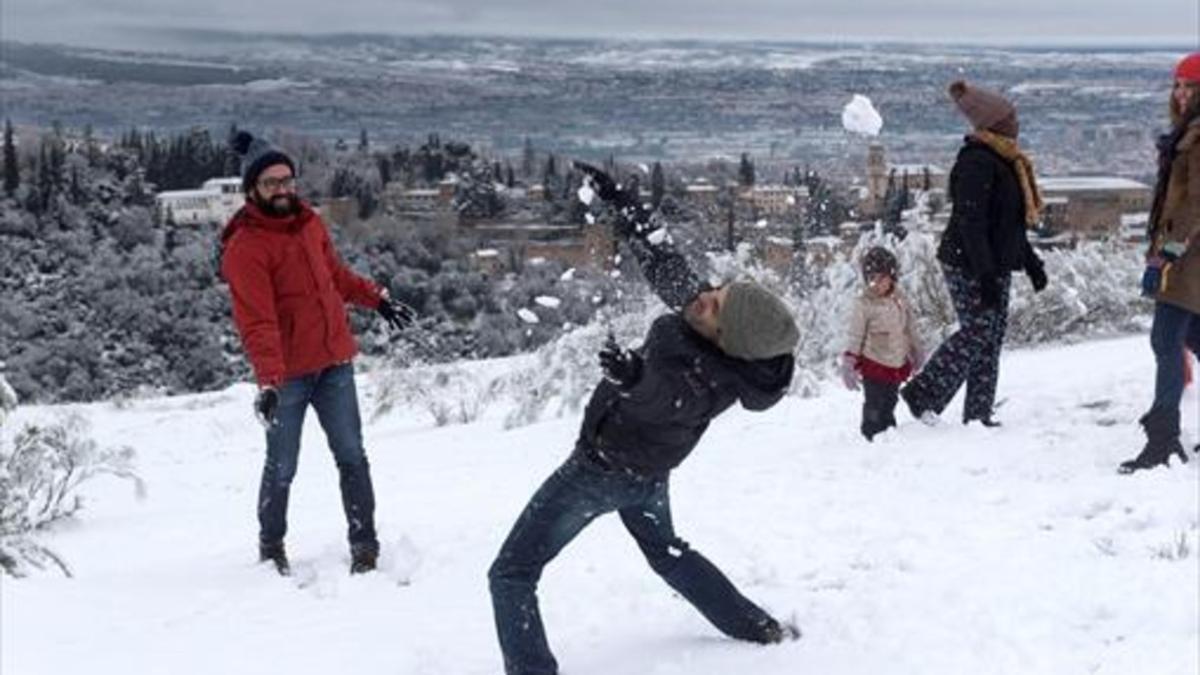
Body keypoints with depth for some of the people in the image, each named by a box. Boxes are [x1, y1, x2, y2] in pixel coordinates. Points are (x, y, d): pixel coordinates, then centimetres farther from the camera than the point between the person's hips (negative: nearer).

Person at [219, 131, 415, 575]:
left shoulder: (309, 223, 7)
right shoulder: (245, 247, -15)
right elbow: (256, 322, -23)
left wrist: (377, 300, 22)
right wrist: (268, 381, -31)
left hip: (334, 361, 6)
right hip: (287, 374, -5)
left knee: (351, 456, 5)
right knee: (282, 468, 6)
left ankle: (365, 544, 13)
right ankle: (271, 550, 25)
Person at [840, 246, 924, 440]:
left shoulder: (899, 299, 3)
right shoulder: (863, 304, -14)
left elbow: (910, 329, 15)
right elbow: (855, 336, -12)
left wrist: (917, 354, 21)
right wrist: (849, 363, -16)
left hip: (898, 365, 5)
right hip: (874, 365, -5)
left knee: (889, 405, 18)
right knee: (874, 410, 0)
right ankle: (871, 439, 10)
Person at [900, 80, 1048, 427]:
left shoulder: (1004, 160, 15)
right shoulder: (976, 162, -17)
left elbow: (1013, 221, 24)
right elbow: (971, 222, -23)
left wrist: (1031, 261, 23)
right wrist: (986, 274, -26)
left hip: (995, 266, 10)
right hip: (969, 268, -10)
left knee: (992, 337, 9)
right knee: (977, 333, -8)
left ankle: (979, 413, 13)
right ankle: (922, 394, 2)